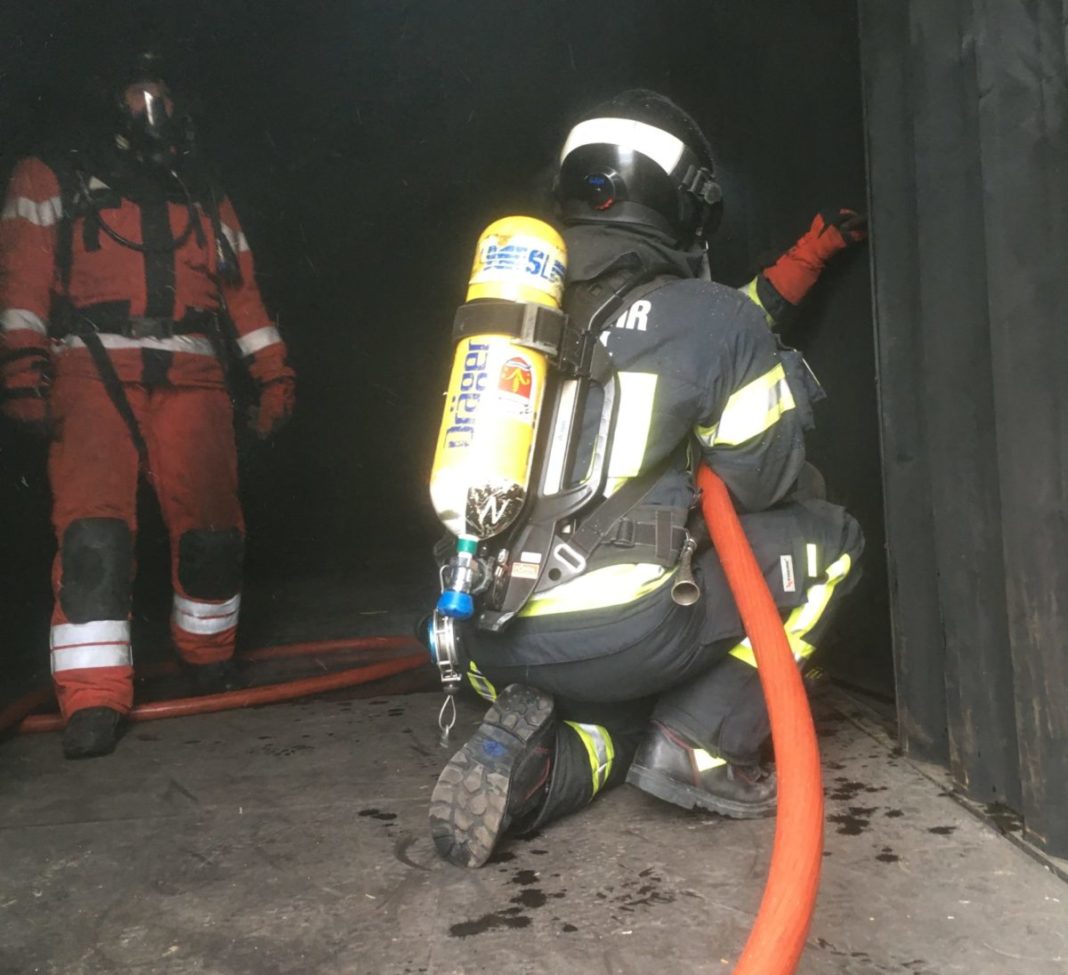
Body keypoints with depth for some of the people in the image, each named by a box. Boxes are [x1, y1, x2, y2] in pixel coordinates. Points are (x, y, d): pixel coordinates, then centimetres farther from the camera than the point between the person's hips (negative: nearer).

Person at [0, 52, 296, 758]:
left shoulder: (207, 200, 28)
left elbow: (243, 294, 22)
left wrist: (273, 373, 11)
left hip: (192, 377, 2)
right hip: (93, 369, -2)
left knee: (213, 532, -8)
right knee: (93, 529, -18)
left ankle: (210, 664, 14)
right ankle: (93, 700, -15)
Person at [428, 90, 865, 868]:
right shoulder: (713, 315, -3)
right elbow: (763, 481, 7)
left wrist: (804, 263, 34)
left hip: (490, 641, 6)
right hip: (615, 632, -6)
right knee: (827, 540, 14)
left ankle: (535, 753, 3)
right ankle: (706, 748, 5)